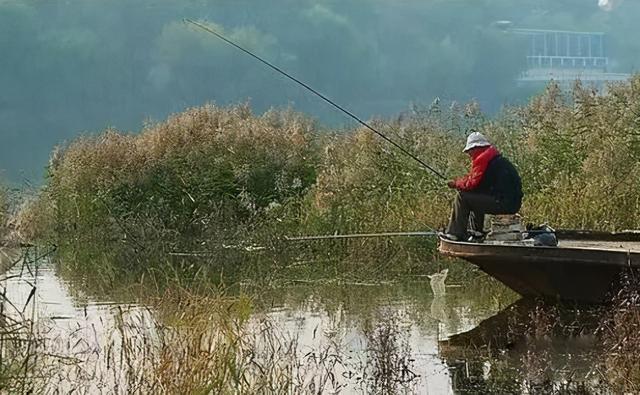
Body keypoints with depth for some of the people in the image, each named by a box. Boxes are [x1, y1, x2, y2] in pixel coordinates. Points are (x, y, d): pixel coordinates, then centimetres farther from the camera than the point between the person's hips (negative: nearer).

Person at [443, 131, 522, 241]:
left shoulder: (482, 159, -10)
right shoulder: (495, 157, 22)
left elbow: (472, 183, -11)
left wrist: (456, 184, 6)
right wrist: (459, 182, 13)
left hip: (504, 203, -10)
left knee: (462, 197, -7)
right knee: (473, 196, 30)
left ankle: (456, 233, -5)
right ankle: (477, 231, 31)